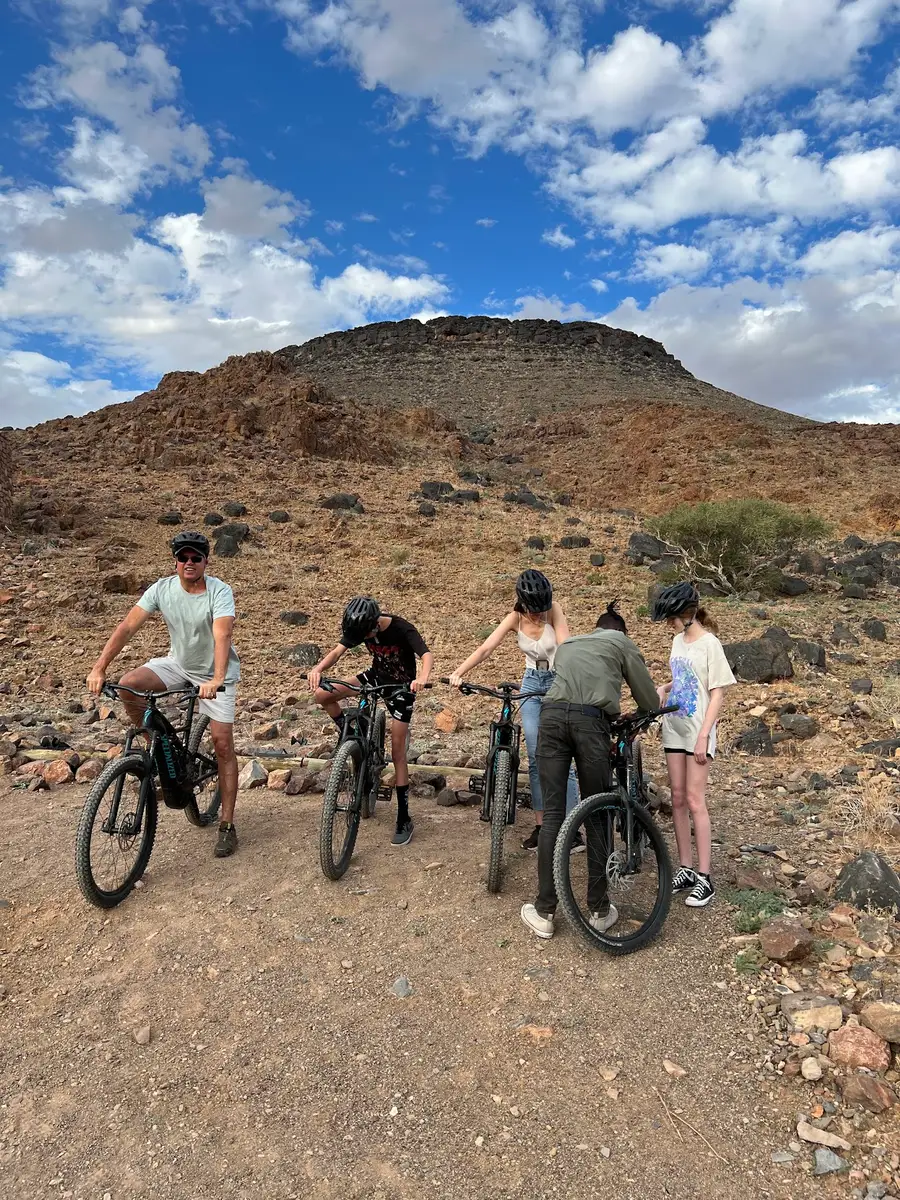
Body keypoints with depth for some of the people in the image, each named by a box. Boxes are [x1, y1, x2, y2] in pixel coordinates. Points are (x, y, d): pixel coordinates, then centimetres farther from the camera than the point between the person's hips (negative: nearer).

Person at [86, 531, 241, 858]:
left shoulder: (219, 592, -23)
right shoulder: (162, 588, -11)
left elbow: (222, 635, -37)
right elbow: (128, 626, -17)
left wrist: (216, 679, -51)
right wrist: (99, 668, -27)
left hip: (215, 673, -4)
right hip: (177, 663, 4)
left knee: (223, 744, -7)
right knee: (128, 685, -22)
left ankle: (227, 826, 3)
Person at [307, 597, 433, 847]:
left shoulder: (402, 629, -29)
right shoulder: (361, 628, -15)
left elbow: (426, 654, -41)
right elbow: (338, 650, -22)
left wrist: (422, 677, -63)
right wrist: (318, 669, -43)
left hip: (401, 686, -5)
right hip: (377, 676, 5)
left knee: (397, 751, -6)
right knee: (322, 695, -11)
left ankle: (404, 820, 3)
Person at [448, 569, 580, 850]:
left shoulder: (554, 610, -14)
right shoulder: (515, 618, -6)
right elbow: (485, 648, -15)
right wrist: (459, 672, -28)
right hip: (531, 685, 3)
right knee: (536, 758, 1)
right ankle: (540, 825, 11)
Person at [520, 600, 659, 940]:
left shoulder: (567, 644, 34)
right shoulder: (623, 643, 22)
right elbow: (649, 701, 21)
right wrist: (653, 702, 46)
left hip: (551, 716, 3)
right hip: (590, 721, -3)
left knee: (552, 814, 6)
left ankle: (544, 913, 10)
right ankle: (599, 910, 18)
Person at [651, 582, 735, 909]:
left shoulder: (710, 644, -12)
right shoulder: (678, 641, 9)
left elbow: (717, 694, -13)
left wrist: (703, 736, -17)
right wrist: (663, 689, 0)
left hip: (697, 733, -7)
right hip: (674, 730, 7)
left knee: (695, 801, -5)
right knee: (678, 800, 9)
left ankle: (704, 878, 4)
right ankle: (685, 869, 18)